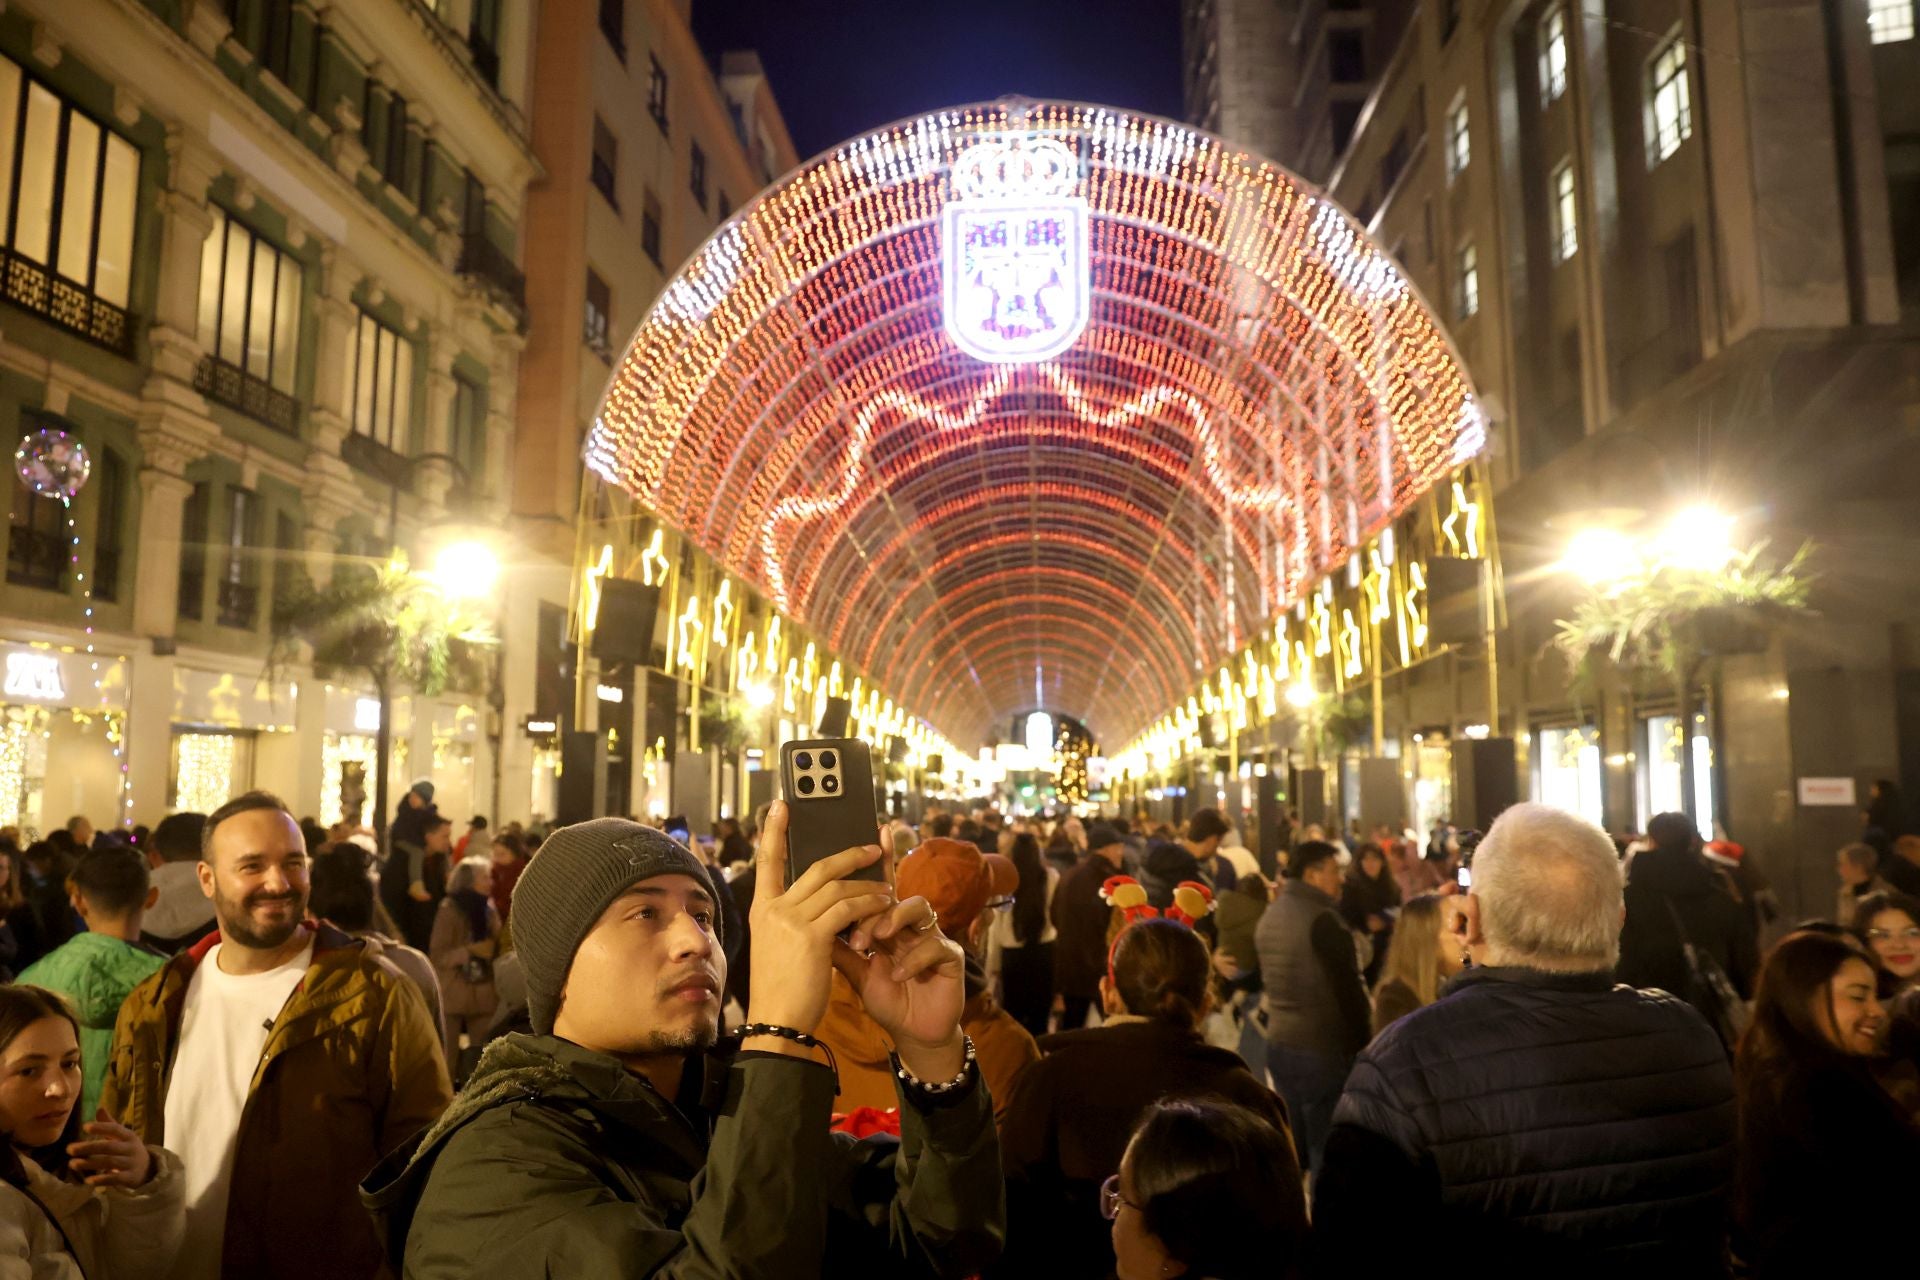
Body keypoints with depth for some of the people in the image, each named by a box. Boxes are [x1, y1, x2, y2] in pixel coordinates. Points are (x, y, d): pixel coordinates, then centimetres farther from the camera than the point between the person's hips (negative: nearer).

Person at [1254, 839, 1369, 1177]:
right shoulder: (1322, 919, -16)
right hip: (1323, 1048, -8)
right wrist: (1364, 1045, -9)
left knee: (1293, 1151, 17)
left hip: (1279, 1044, 8)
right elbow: (1348, 989, -15)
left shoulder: (1271, 914, 9)